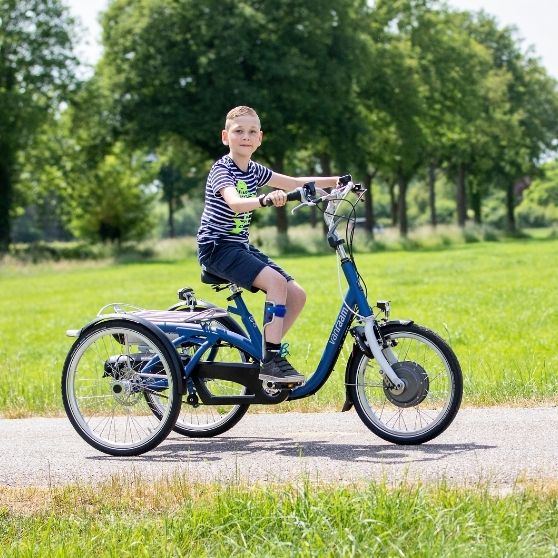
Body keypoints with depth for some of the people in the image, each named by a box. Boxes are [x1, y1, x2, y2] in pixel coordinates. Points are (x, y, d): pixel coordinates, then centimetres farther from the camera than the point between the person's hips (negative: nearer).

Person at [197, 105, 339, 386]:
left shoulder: (254, 171, 9)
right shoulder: (222, 170, -15)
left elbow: (295, 183, 12)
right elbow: (235, 203, -35)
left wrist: (336, 181, 2)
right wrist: (265, 199, -54)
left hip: (241, 247, 9)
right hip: (217, 247, -8)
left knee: (297, 295, -2)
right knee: (276, 281, -28)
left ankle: (265, 354, 9)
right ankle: (271, 360, -26)